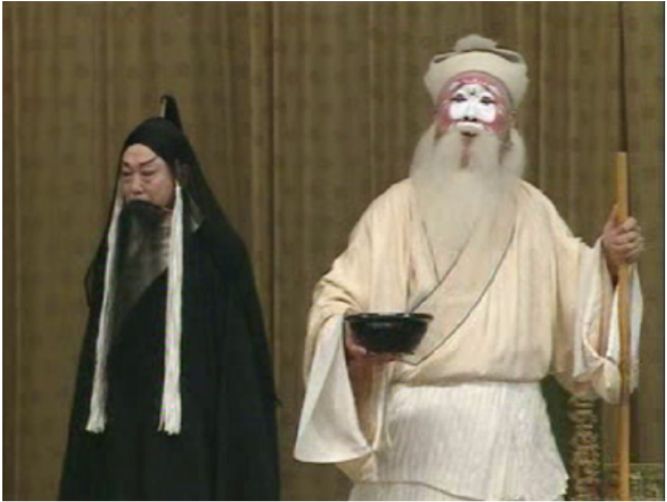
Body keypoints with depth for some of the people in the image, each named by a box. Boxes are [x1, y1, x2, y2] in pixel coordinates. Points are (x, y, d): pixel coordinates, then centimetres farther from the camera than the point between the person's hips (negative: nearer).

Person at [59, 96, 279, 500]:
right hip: (123, 442, 5)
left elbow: (240, 360, -7)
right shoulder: (116, 251, 11)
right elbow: (96, 357, 14)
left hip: (191, 445, -5)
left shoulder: (216, 251, -5)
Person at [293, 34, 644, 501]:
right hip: (420, 429, -3)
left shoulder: (532, 210, 11)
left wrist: (609, 262, -3)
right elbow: (337, 302, -3)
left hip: (511, 432, 3)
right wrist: (351, 335, -24)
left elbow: (574, 293, 16)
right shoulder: (398, 208, 0)